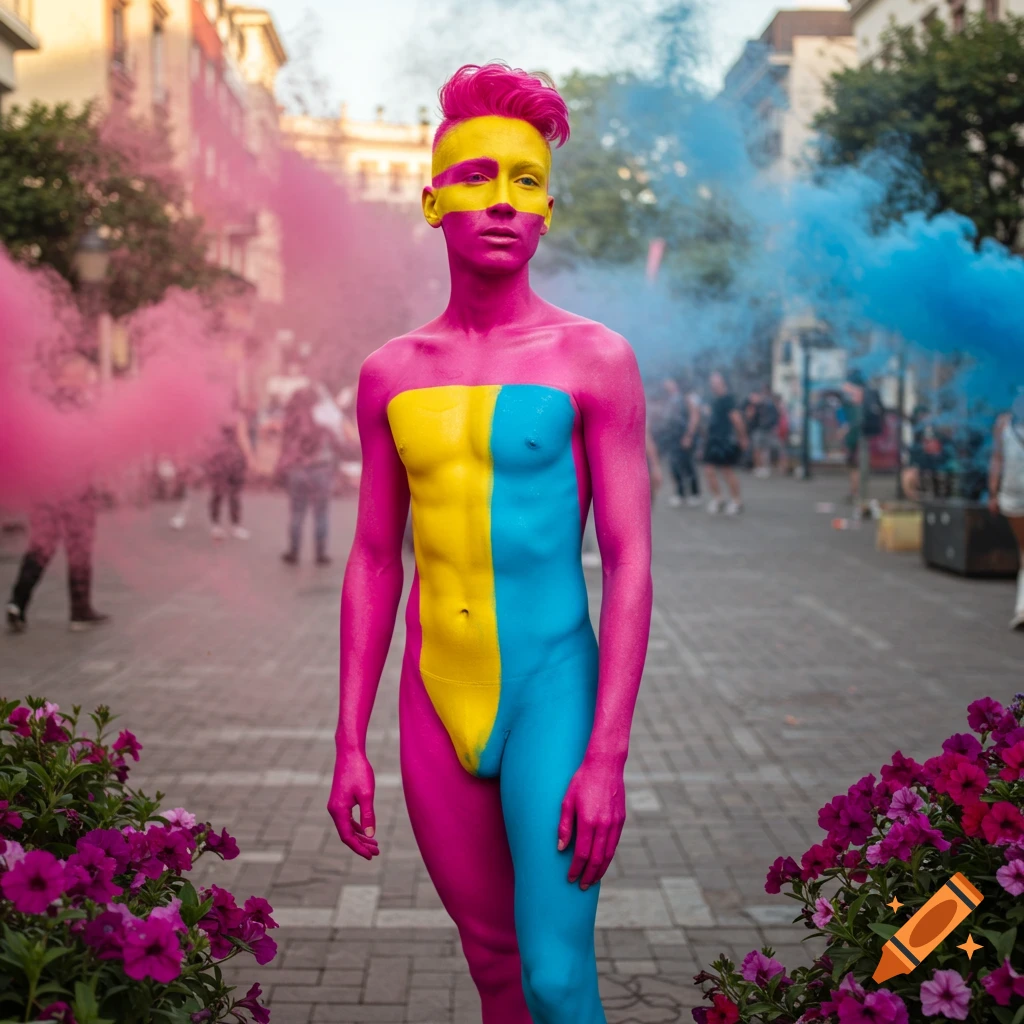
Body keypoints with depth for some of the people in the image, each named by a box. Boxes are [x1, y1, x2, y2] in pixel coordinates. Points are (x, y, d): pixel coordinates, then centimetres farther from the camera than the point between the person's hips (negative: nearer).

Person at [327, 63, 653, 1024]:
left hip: (552, 695, -4)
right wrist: (349, 746, 3)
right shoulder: (391, 374, 5)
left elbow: (630, 564, -11)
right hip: (439, 704, 5)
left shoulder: (596, 358, -8)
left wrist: (607, 762, -18)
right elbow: (372, 562, 8)